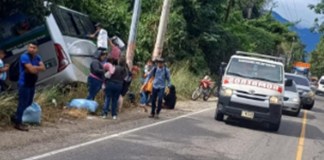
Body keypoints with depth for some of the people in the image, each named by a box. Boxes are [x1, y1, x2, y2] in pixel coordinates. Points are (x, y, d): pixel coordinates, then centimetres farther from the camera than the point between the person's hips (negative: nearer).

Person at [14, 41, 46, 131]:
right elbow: (31, 69, -24)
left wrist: (34, 68, -15)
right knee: (23, 103, -8)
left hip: (32, 84, 9)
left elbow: (43, 68, -1)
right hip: (24, 84, -9)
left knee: (29, 103, 15)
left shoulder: (37, 57, 9)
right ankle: (18, 123, -4)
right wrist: (38, 68, -5)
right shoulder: (24, 57, -17)